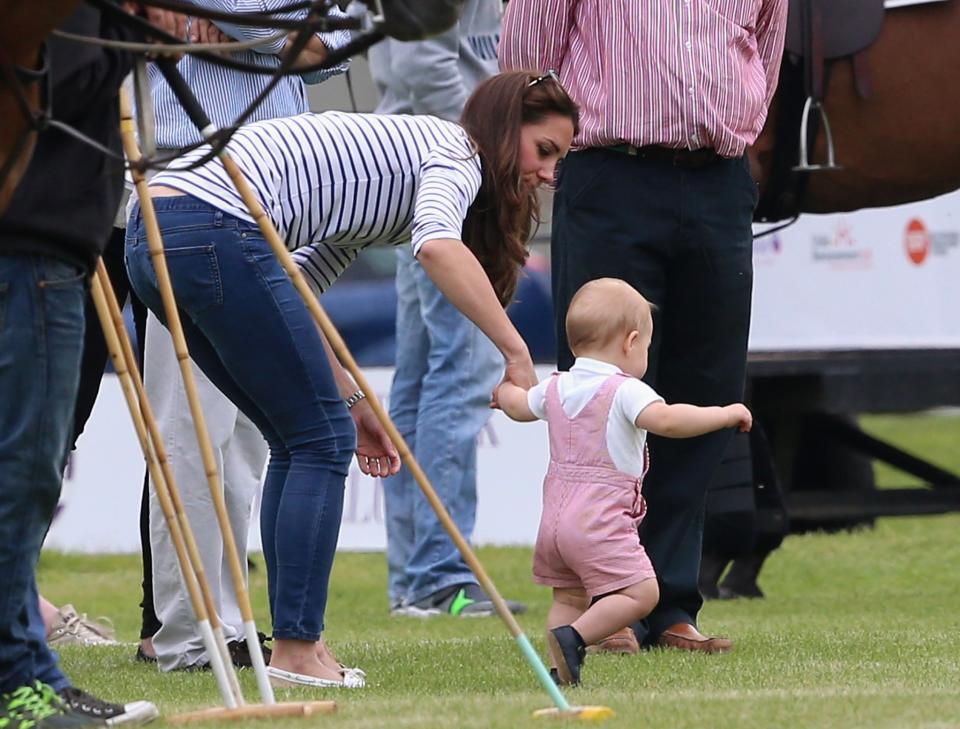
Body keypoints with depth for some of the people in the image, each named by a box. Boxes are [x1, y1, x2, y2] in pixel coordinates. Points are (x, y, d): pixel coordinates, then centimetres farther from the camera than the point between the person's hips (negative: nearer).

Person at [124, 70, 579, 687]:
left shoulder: (396, 156, 28)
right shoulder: (457, 154, 1)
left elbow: (293, 294, 26)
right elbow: (438, 247, -23)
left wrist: (349, 399, 21)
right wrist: (516, 350, -19)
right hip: (215, 231, -10)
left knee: (304, 440, 15)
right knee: (324, 439, -2)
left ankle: (294, 645, 14)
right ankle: (296, 654, -4)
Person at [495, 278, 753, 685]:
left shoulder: (556, 388, 14)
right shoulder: (625, 391, -10)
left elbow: (518, 406, 36)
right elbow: (665, 420, -28)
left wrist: (505, 391, 60)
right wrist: (724, 415, -19)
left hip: (554, 518, 8)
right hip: (600, 522, -8)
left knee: (569, 597, 15)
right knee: (641, 592, -11)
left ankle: (560, 669, 2)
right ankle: (574, 637, -25)